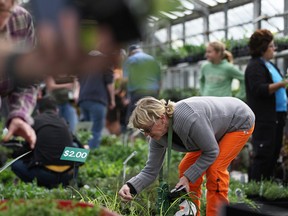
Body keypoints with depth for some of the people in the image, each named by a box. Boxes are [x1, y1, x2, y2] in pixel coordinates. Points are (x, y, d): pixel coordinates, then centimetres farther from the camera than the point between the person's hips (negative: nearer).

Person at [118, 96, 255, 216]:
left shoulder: (189, 119, -42)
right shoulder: (158, 136, -16)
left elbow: (211, 152, -28)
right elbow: (151, 171, -12)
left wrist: (188, 177, -26)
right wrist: (130, 187, -30)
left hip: (240, 122, -8)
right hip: (218, 128, 8)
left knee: (214, 169, -21)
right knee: (186, 167, 0)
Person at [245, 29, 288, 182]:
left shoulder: (270, 65, 18)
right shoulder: (254, 66, -12)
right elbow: (259, 89, -24)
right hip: (263, 118, -10)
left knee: (274, 153, 12)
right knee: (263, 154, -9)